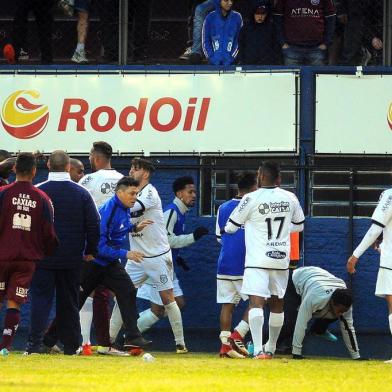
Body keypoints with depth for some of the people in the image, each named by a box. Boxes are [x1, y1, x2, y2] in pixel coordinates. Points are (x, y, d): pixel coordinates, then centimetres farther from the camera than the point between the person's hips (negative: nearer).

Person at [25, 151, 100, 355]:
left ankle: (35, 343, -14)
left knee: (41, 299, -1)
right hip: (72, 259, 2)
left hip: (43, 257, -2)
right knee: (69, 301, 10)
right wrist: (90, 251, 11)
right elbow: (94, 225, 1)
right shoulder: (81, 193, -1)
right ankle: (71, 345, 12)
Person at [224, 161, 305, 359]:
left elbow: (231, 227, 1)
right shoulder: (290, 198, 3)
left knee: (256, 303, -12)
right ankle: (271, 348, 31)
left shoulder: (251, 199, -10)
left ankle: (258, 349, -27)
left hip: (257, 261, -5)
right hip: (281, 259, 5)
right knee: (276, 304, 18)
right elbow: (299, 225, 19)